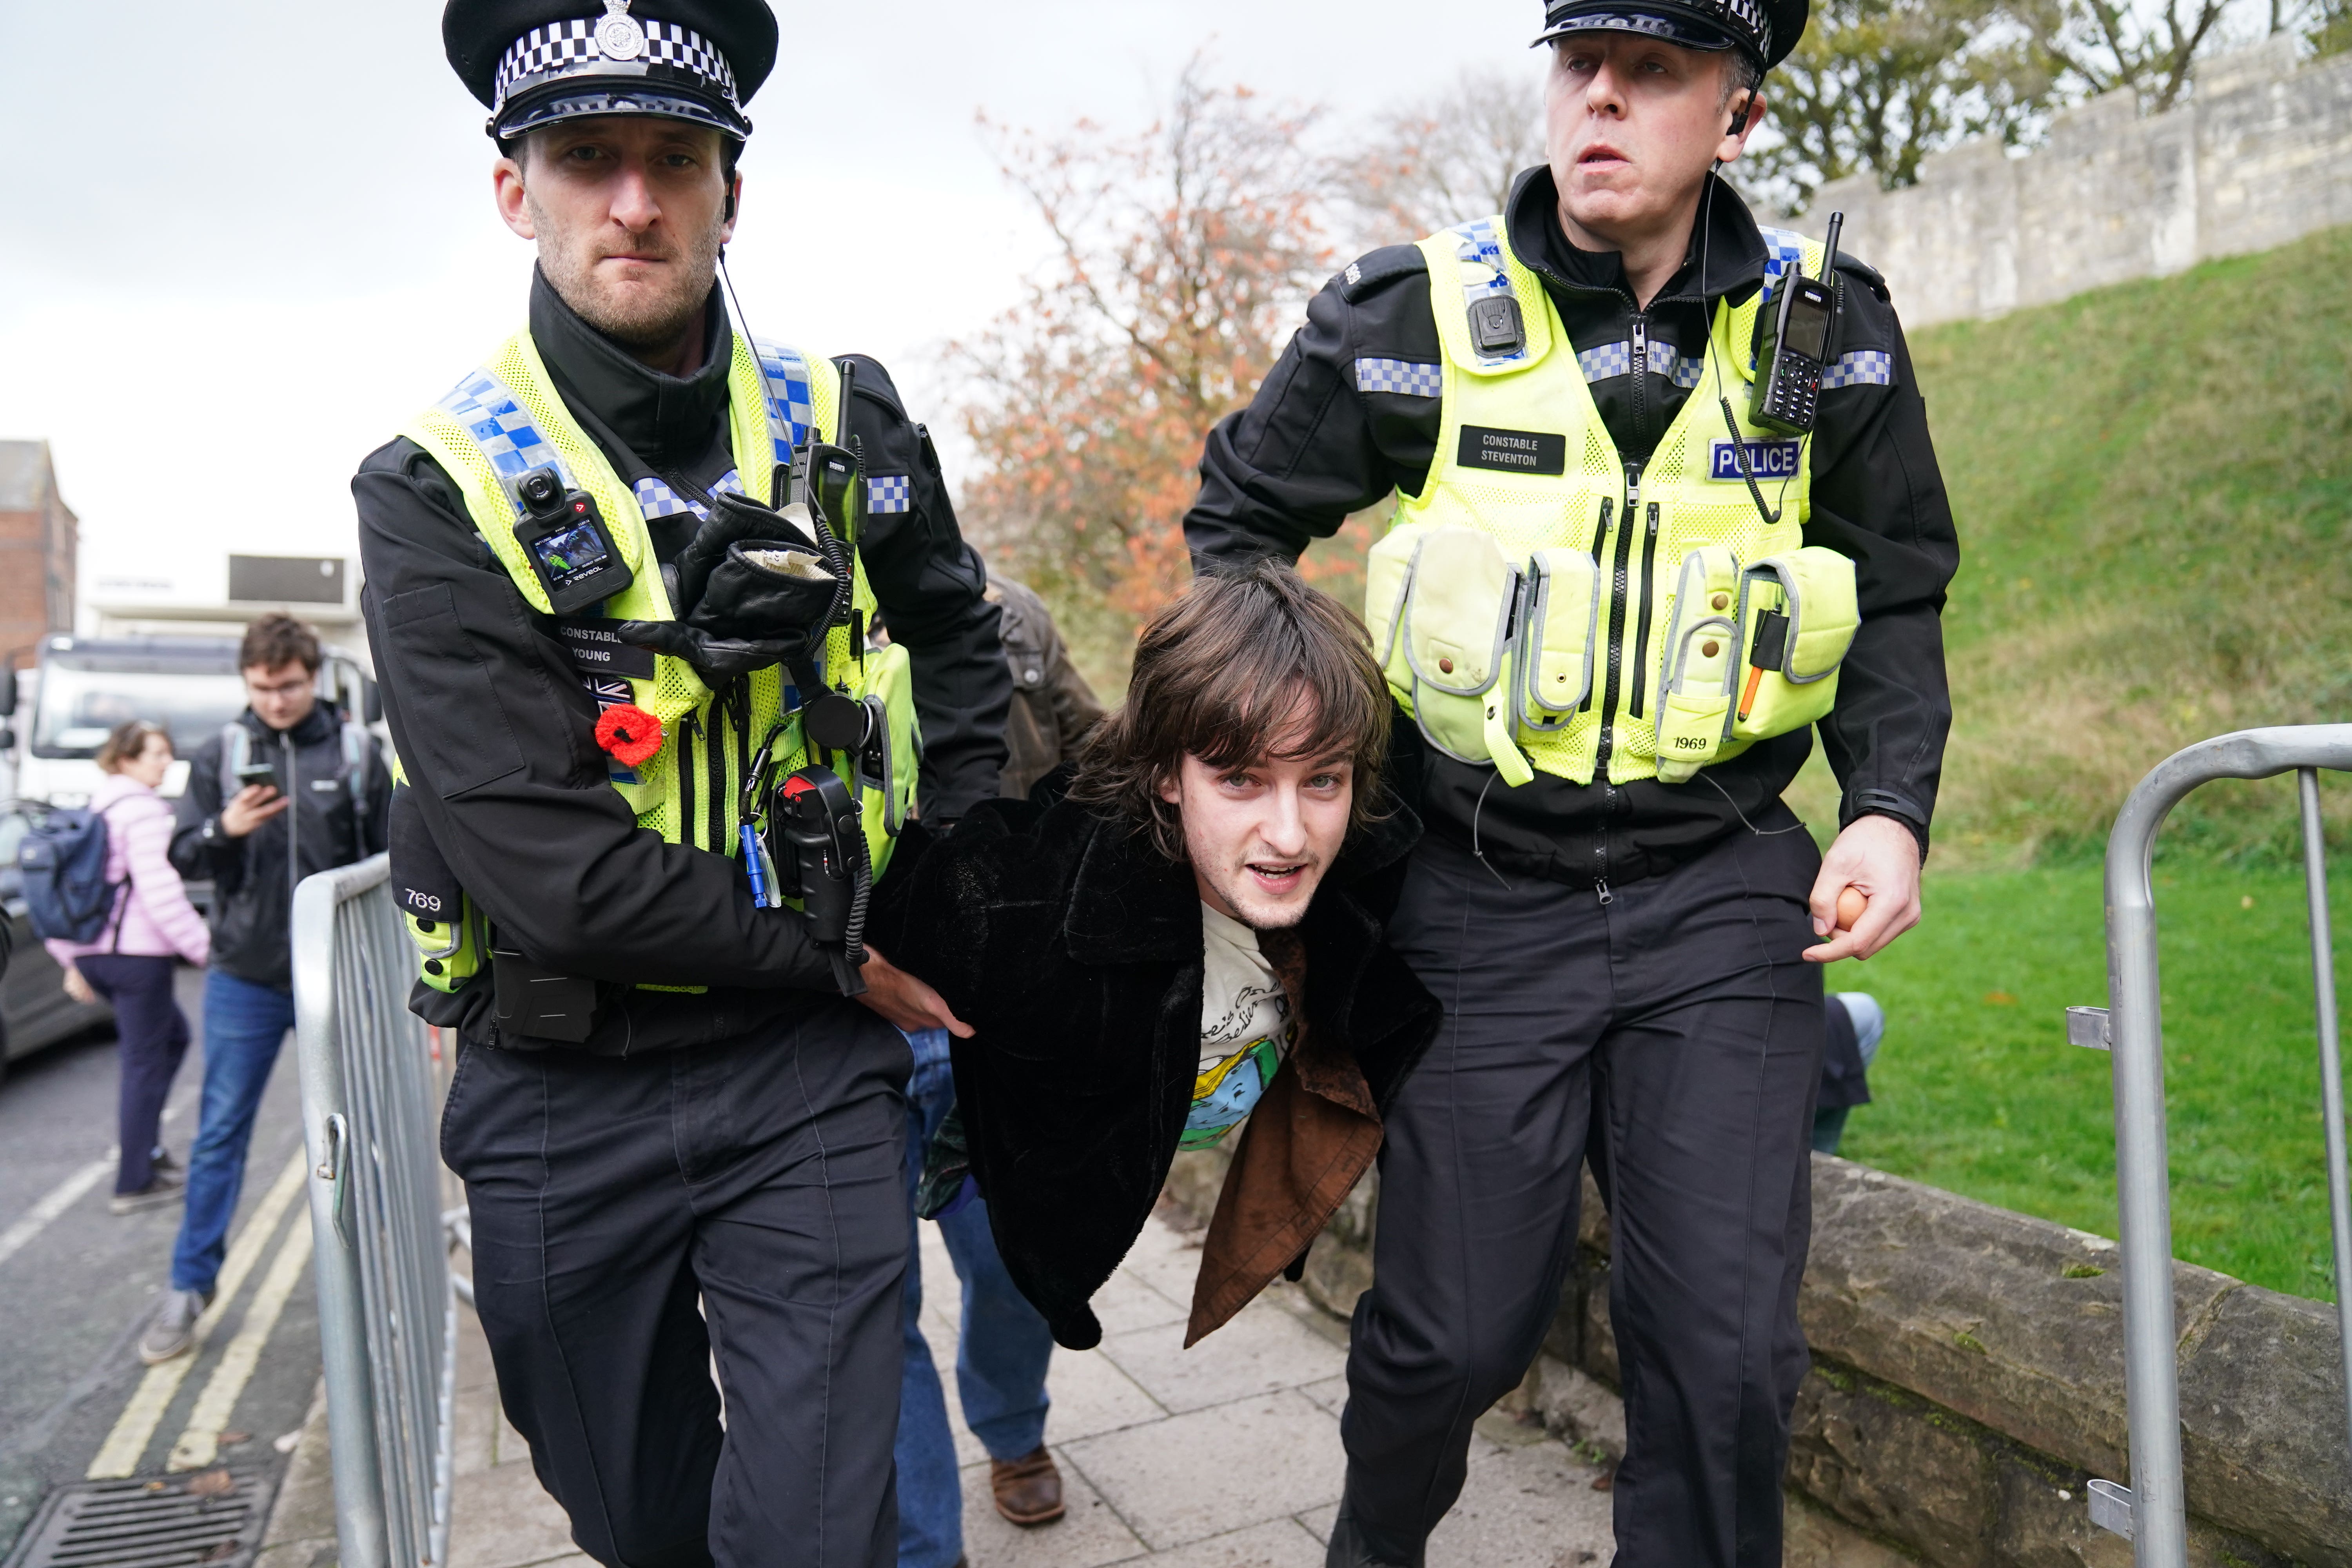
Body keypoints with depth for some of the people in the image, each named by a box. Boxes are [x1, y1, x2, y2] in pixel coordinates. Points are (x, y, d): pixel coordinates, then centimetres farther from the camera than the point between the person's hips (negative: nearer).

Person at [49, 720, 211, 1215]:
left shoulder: (92, 809, 15)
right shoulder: (144, 809, -12)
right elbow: (159, 890, -20)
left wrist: (71, 959, 22)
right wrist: (205, 947, -15)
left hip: (92, 952, 9)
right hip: (136, 951, -9)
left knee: (173, 1033, 23)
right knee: (145, 1061, 0)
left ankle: (142, 1142, 20)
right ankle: (134, 1183, 6)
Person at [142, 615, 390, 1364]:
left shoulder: (357, 752, -1)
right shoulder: (221, 754, 1)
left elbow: (390, 861, 2)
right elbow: (182, 857, 3)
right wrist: (225, 832, -19)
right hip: (244, 978, 1)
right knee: (220, 1132, 7)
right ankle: (191, 1284, 20)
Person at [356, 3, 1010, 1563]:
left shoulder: (848, 426, -1)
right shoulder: (440, 490, -11)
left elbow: (956, 635, 16)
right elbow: (545, 865, -19)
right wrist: (837, 956, -13)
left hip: (809, 1073, 1)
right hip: (566, 1092, 0)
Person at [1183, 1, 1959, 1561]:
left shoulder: (1828, 333, 2)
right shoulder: (1415, 319, -4)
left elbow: (1896, 599, 13)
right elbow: (1240, 520, 9)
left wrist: (1891, 805, -2)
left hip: (1725, 895, 2)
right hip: (1482, 899, -1)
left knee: (1727, 1347, 0)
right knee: (1455, 1332, 7)